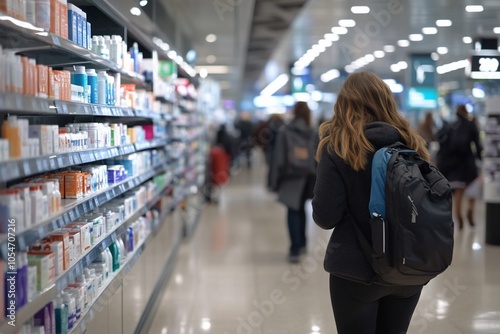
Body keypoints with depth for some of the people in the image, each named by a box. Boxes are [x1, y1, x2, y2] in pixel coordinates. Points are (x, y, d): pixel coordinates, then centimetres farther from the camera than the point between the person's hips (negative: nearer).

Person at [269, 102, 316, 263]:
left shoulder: (284, 132, -7)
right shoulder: (313, 134, 0)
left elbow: (278, 158, -7)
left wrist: (275, 180, -2)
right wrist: (315, 180, 8)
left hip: (291, 178, -3)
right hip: (307, 178, 3)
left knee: (293, 211, -1)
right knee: (301, 208, 21)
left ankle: (295, 250, -9)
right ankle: (301, 243, 32)